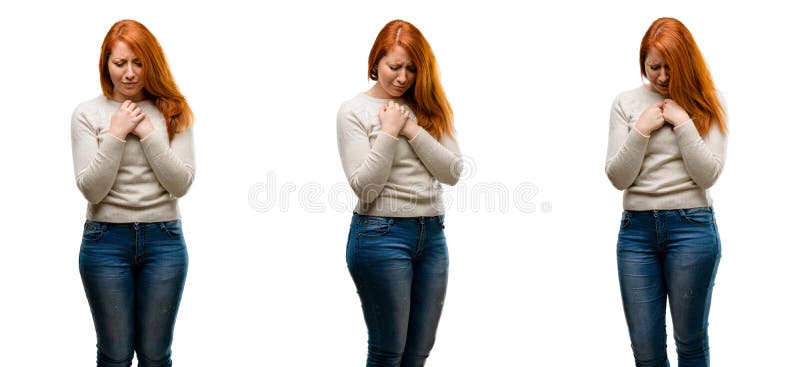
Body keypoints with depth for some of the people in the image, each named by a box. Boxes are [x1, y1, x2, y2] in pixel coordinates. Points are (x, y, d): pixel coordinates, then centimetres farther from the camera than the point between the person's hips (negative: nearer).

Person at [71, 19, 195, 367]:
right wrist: (116, 135, -15)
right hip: (106, 240, -1)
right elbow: (91, 189, -7)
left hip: (163, 240, 1)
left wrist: (148, 133, -12)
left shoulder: (172, 111, 3)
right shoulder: (88, 113, -1)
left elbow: (181, 184, -5)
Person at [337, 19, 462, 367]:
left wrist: (412, 131, -10)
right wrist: (389, 133, -14)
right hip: (381, 235, -5)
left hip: (433, 235, 5)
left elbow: (453, 172, -1)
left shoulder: (428, 108, 10)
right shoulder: (354, 111, -4)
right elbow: (364, 188, -11)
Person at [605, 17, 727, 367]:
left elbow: (708, 175, -6)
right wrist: (641, 130, -10)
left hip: (691, 227, -1)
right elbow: (618, 178, 1)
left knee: (690, 339, 8)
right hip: (637, 229, 1)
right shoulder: (626, 103, 6)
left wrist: (682, 121, -11)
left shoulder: (704, 105, 3)